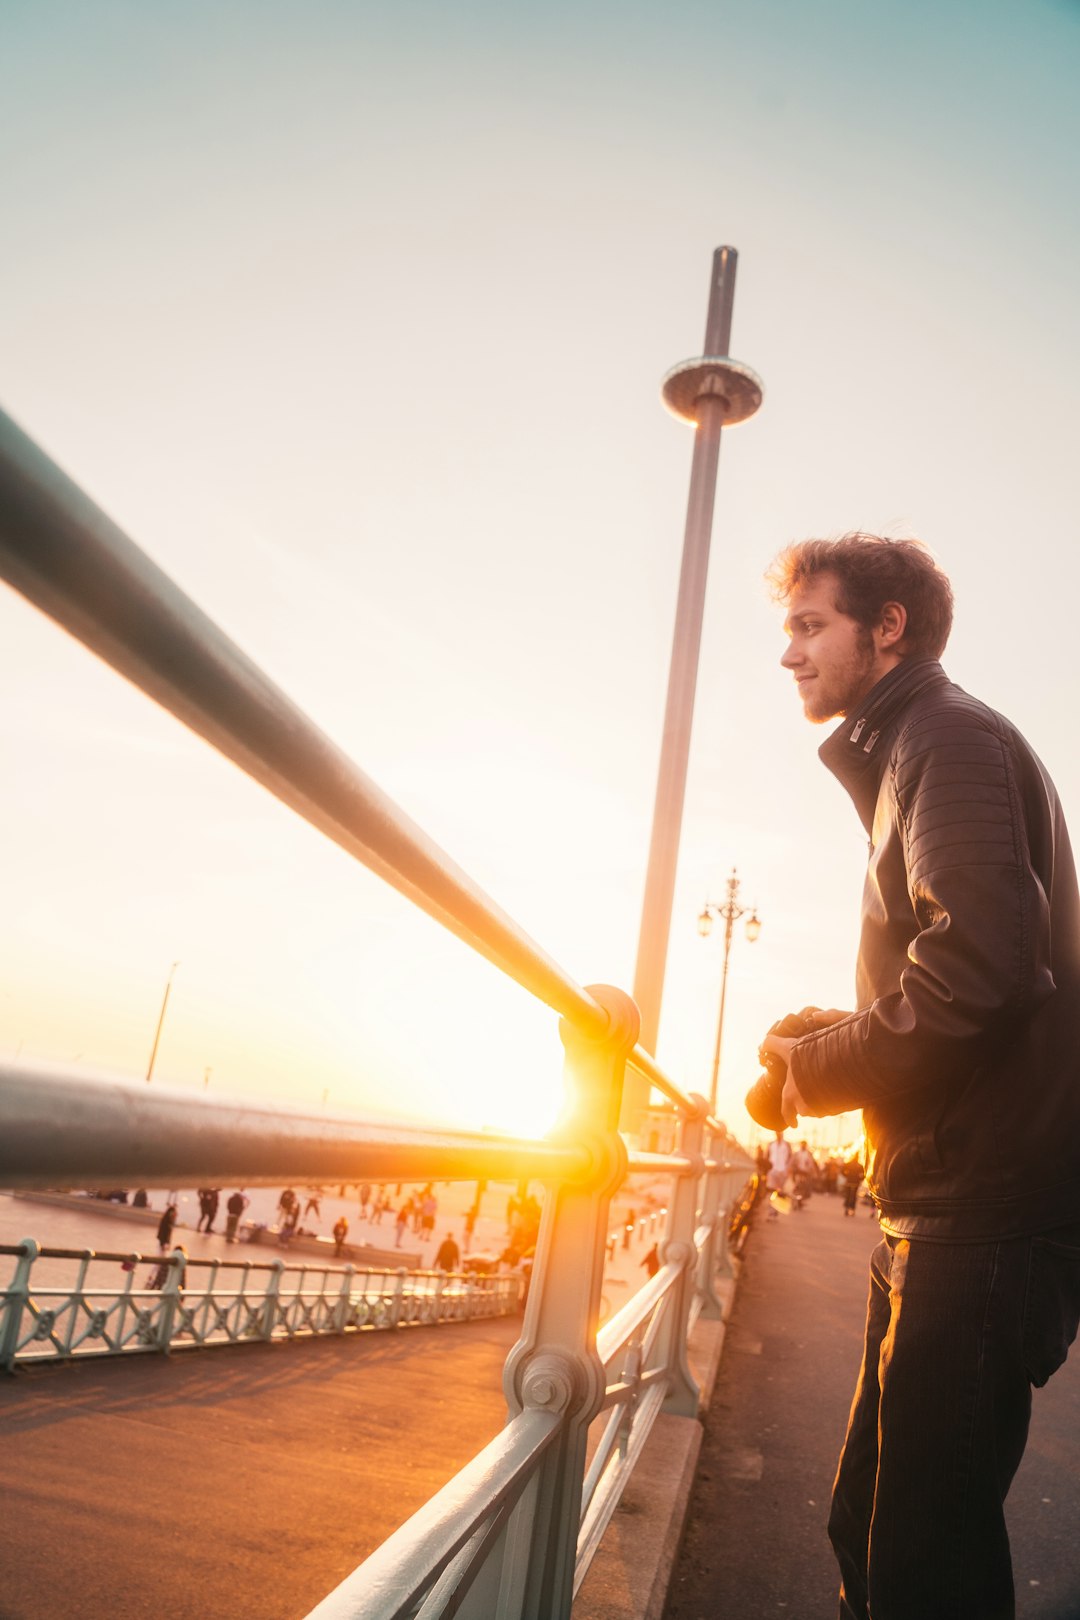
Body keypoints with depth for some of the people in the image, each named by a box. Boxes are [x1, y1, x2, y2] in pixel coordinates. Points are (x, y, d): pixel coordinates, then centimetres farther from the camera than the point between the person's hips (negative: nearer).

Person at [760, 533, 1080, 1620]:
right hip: (944, 1211, 10)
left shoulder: (950, 738, -10)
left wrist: (822, 1069, -13)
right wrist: (834, 1030, 9)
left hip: (987, 1216, -10)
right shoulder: (906, 756, 21)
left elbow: (982, 965, -26)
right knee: (870, 1523, 19)